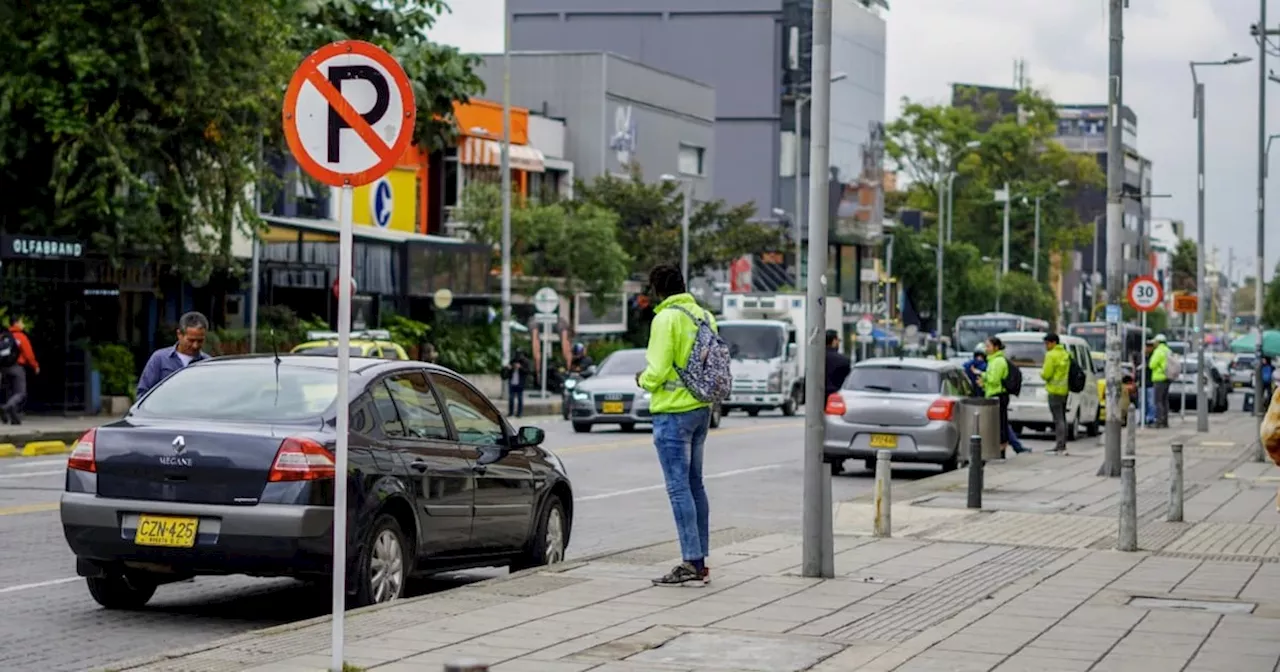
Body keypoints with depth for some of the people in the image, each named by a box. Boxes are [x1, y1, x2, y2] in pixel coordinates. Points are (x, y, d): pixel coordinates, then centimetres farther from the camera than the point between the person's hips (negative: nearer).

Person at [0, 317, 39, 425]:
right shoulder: (21, 337, -7)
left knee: (13, 392, 16)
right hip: (17, 367, -6)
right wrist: (35, 366, 4)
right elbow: (28, 354, -9)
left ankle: (15, 418, 9)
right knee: (21, 393, -5)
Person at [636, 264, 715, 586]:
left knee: (679, 487, -7)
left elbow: (657, 371, -20)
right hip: (701, 408, 8)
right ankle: (701, 560, 17)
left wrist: (643, 379, 1)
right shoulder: (703, 316, 10)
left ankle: (692, 563, -9)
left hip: (673, 412, -8)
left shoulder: (666, 319, -15)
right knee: (694, 484, 14)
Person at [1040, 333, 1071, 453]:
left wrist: (1041, 373, 3)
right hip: (1065, 389, 9)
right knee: (1062, 417, 15)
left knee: (1058, 418, -9)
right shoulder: (1066, 354, 13)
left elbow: (1047, 374, -18)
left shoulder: (1051, 355, -14)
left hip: (1055, 390, -9)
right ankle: (1063, 444, 19)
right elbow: (1069, 371, 18)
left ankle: (1060, 445, -11)